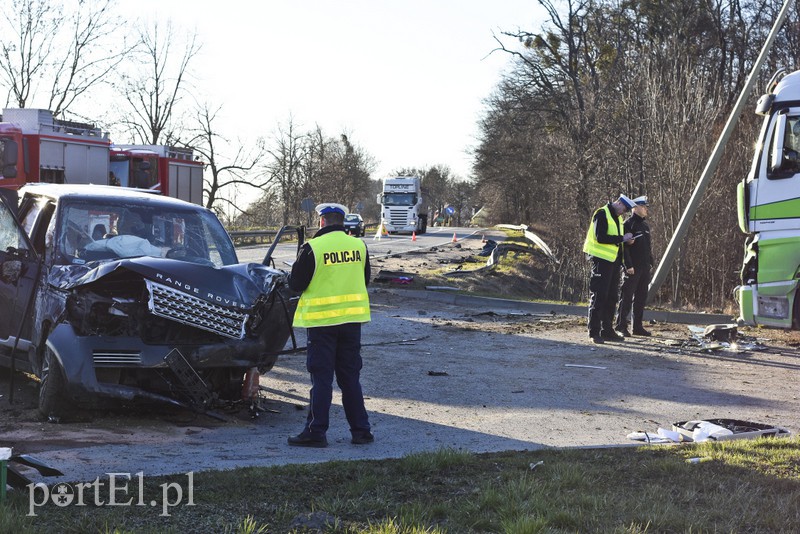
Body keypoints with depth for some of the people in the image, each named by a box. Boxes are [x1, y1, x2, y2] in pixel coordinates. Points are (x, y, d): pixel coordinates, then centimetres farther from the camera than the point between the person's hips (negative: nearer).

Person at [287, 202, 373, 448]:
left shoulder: (312, 248, -13)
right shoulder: (359, 246, 2)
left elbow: (295, 284, -6)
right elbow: (365, 280, 15)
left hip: (322, 319, -4)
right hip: (352, 318, 4)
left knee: (321, 378, 1)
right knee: (350, 377, 13)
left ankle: (316, 432, 2)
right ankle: (360, 430, 14)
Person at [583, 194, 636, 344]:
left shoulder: (617, 218, 18)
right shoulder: (602, 214, -12)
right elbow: (600, 237, -21)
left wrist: (625, 240, 3)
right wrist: (622, 238, -18)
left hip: (613, 261, 9)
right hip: (601, 259, -9)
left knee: (611, 297, 11)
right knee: (598, 296, -7)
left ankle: (607, 330, 18)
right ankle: (594, 333, -5)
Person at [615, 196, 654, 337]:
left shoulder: (645, 226, 17)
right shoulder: (628, 224, -8)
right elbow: (624, 246, -14)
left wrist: (650, 262, 15)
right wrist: (628, 265, -19)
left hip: (644, 267, 8)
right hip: (632, 268, -8)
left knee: (641, 298, 10)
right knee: (627, 297, -7)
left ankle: (638, 327, 15)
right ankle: (621, 326, -4)